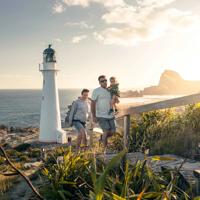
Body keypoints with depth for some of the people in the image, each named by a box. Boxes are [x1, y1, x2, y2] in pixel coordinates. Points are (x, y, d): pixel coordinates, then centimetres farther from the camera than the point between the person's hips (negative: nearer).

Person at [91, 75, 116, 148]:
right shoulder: (96, 91, -7)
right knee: (106, 131, -15)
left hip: (110, 115, 6)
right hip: (101, 116, -6)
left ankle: (103, 138, 31)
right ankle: (105, 147, 0)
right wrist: (94, 116, -12)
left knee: (113, 131, 2)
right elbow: (93, 104, -8)